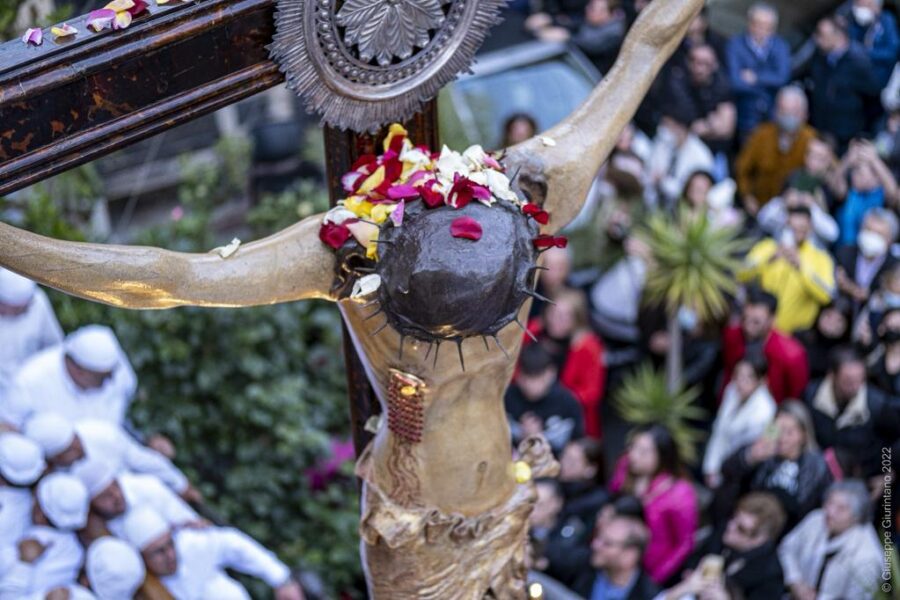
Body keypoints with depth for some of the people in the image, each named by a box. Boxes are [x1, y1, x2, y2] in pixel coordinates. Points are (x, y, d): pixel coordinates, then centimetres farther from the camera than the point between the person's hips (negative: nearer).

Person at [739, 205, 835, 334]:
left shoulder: (820, 258, 1)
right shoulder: (766, 247, 5)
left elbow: (826, 295, -16)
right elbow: (741, 275, -9)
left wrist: (800, 266, -27)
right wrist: (769, 259, -25)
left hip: (797, 333, -1)